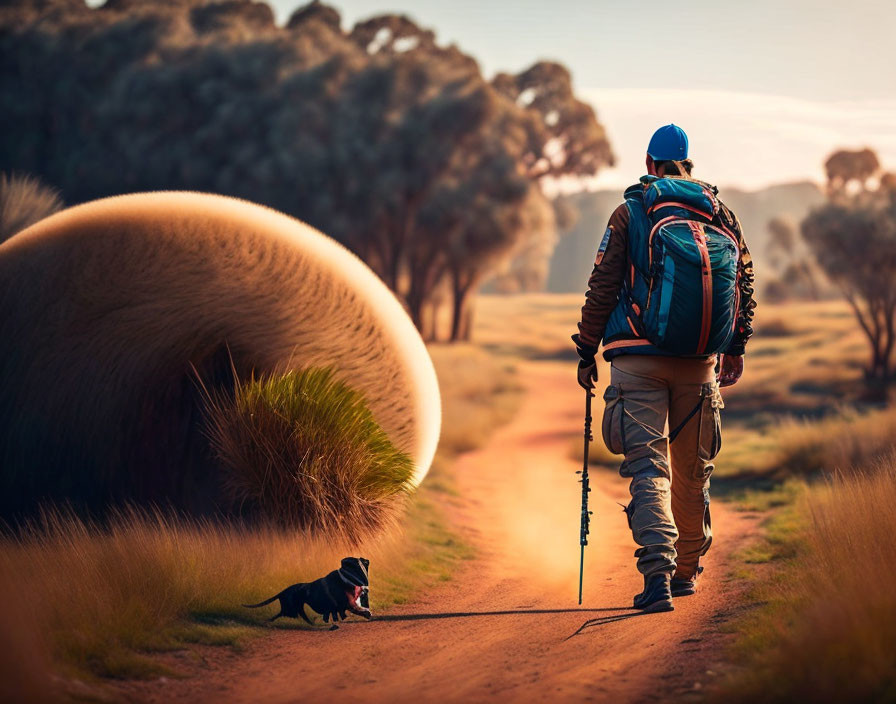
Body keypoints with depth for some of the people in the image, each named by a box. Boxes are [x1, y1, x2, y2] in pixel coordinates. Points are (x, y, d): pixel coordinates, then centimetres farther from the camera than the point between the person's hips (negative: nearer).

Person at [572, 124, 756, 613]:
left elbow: (602, 287, -1)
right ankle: (687, 570, 29)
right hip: (700, 361, 3)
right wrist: (735, 348, 21)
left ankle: (658, 574, -22)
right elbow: (744, 283, 11)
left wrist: (587, 352, 6)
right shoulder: (720, 214, 9)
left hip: (639, 359, -3)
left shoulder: (630, 213, 1)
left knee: (648, 466, -6)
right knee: (693, 470, 15)